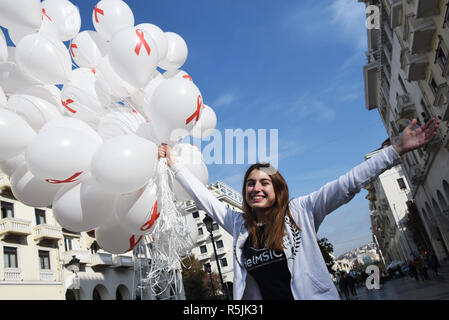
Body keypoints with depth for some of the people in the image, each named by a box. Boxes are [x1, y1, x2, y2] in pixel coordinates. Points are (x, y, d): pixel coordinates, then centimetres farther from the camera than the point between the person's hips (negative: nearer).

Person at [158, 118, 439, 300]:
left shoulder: (300, 212, -4)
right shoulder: (238, 224, 4)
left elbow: (349, 184, -8)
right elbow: (203, 196, 10)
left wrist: (397, 150, -11)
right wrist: (174, 162, 12)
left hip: (314, 295, -2)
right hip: (263, 297, 3)